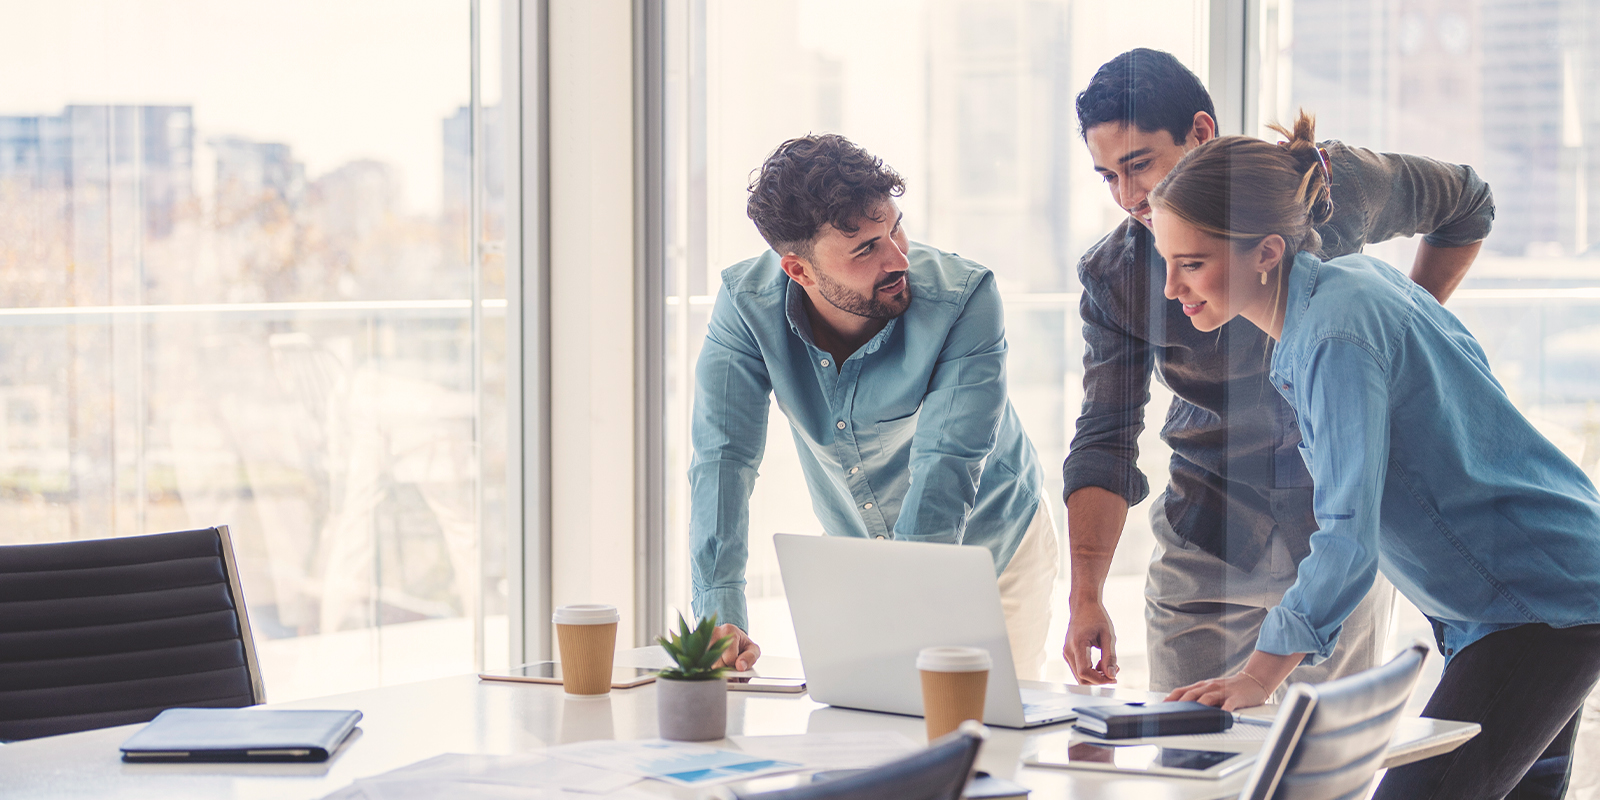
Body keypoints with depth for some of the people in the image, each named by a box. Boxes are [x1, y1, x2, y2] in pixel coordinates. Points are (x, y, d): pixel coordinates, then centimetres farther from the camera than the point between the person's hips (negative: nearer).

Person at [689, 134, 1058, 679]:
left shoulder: (964, 299, -28)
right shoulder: (747, 303, -21)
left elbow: (946, 469, -34)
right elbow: (724, 457, -24)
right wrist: (718, 617, -37)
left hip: (990, 547, -2)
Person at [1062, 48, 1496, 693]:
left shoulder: (1329, 185, -11)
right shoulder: (1113, 279, -9)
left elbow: (1467, 205, 8)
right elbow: (1105, 440, -11)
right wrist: (1085, 596, -23)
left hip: (1342, 532, -1)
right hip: (1206, 540, 1)